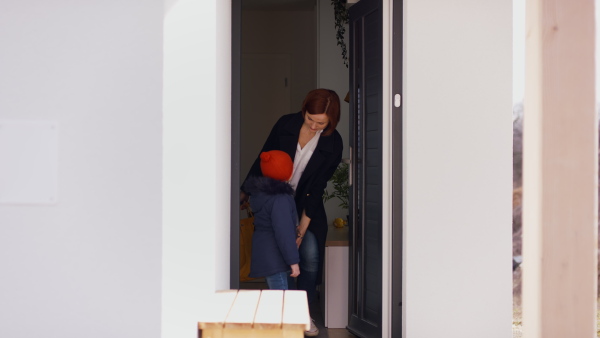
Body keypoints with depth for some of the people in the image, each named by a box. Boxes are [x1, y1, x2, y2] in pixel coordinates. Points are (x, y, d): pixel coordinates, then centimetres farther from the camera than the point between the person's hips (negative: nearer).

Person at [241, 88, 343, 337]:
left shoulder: (333, 144, -15)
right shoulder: (286, 124, -14)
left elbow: (316, 188, -15)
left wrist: (302, 229, -15)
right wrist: (245, 192, 4)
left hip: (308, 203, 0)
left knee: (310, 254, -9)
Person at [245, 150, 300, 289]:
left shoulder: (260, 192, 7)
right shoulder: (280, 199, -21)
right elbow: (284, 233, -23)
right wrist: (293, 261, -19)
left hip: (263, 255, 10)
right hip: (273, 258, -10)